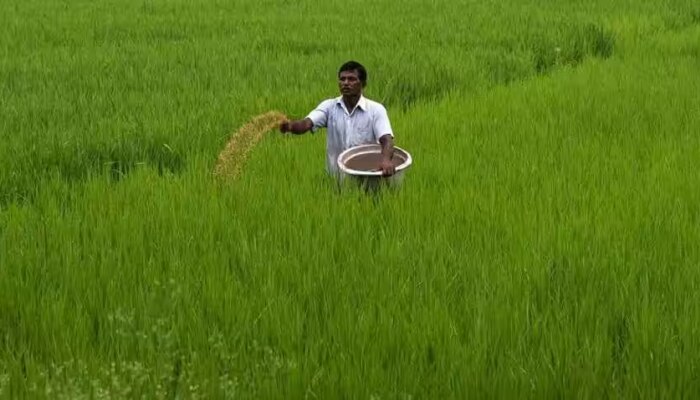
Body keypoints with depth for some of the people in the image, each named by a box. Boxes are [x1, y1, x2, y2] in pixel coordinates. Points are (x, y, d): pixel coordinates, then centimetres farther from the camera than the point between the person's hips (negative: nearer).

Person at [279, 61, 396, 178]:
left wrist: (386, 159, -38)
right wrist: (290, 126, -34)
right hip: (336, 178, 2)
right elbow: (307, 123, -10)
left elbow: (386, 139, -15)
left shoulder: (376, 110, -2)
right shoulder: (329, 106, 4)